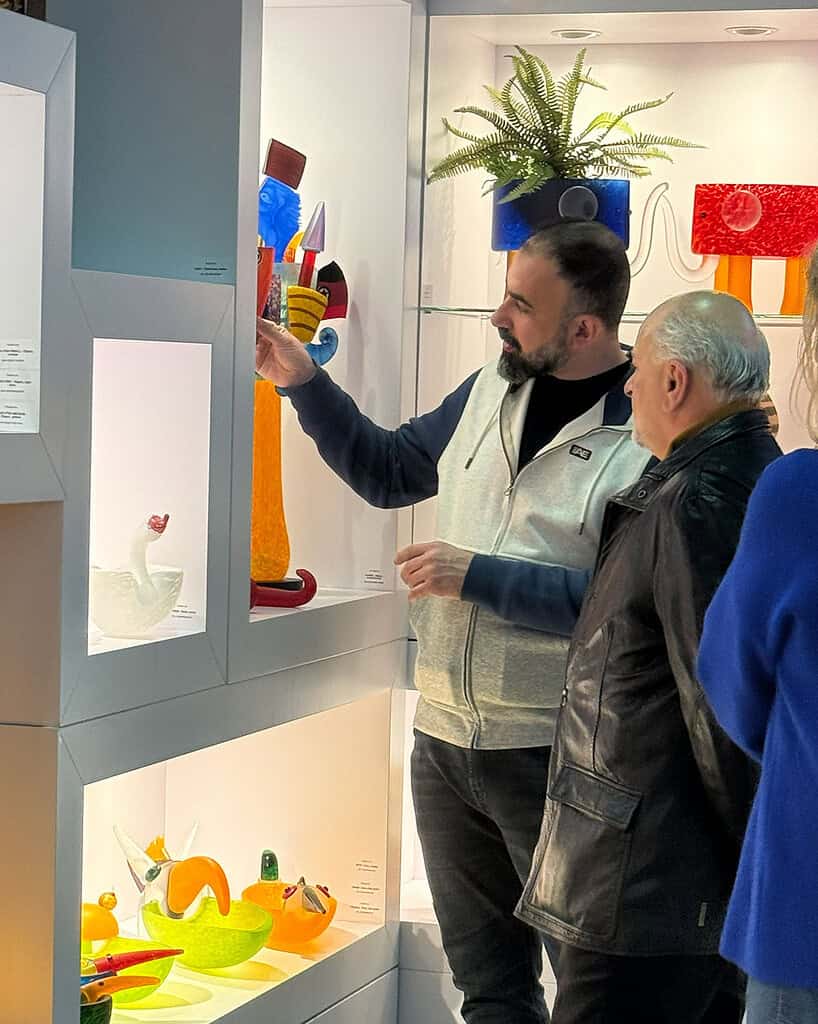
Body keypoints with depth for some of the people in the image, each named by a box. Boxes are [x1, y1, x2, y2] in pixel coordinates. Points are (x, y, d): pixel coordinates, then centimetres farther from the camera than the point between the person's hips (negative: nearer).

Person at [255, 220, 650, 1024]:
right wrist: (302, 383, 9)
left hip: (554, 752, -7)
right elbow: (388, 473, 18)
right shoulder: (493, 388, 6)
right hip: (445, 739, 7)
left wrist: (478, 576, -19)